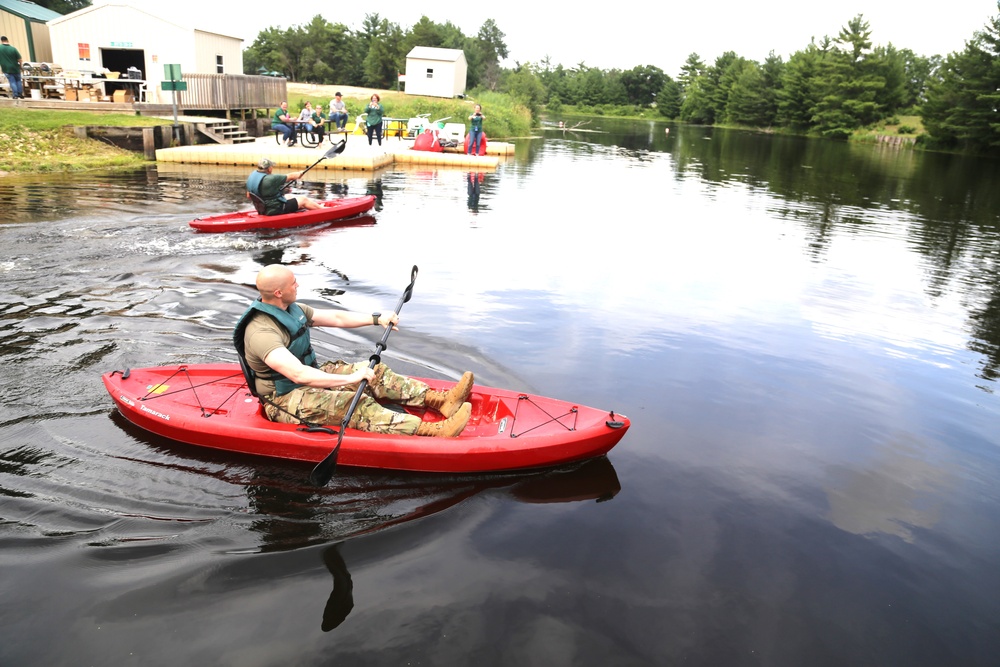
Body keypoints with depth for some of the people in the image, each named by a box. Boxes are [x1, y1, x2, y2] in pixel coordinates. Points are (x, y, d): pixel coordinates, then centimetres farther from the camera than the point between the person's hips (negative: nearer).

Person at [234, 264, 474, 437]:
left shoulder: (293, 309, 2)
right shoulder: (262, 333, -28)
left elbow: (336, 318, 11)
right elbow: (299, 375, -38)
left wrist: (377, 319, 4)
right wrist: (350, 379, -40)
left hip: (312, 374, 10)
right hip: (286, 399, -10)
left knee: (375, 372, -5)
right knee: (357, 405, -27)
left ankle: (441, 401, -16)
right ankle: (435, 432, -39)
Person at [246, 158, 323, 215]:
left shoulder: (251, 176, -2)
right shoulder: (271, 179, -28)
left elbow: (248, 196, 9)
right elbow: (291, 176, -13)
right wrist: (299, 174, 8)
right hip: (275, 210, -10)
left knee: (289, 197, 29)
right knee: (303, 200, 4)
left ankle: (316, 205, 42)